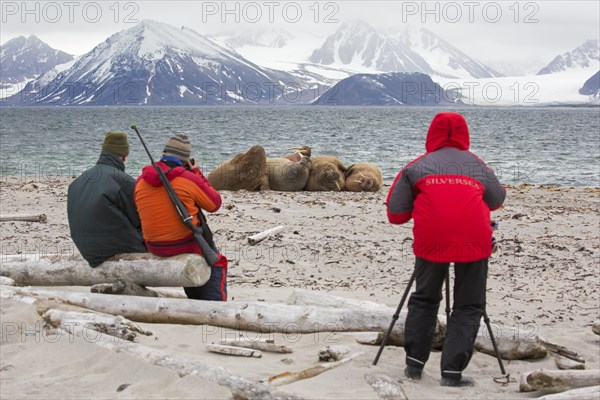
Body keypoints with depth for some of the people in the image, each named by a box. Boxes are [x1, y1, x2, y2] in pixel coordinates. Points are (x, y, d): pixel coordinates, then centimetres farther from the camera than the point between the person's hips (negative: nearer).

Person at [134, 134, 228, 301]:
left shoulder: (141, 181, -2)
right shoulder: (189, 179, -18)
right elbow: (215, 204, -4)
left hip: (154, 248, 5)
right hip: (187, 246, -5)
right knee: (218, 262, 21)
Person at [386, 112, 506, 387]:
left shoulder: (417, 166, 15)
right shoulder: (478, 165, 19)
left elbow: (395, 214, 12)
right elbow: (497, 201, 30)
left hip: (431, 239, 0)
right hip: (474, 240, 0)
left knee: (424, 299, 20)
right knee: (468, 307, 10)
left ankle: (414, 364, 20)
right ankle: (452, 372, 3)